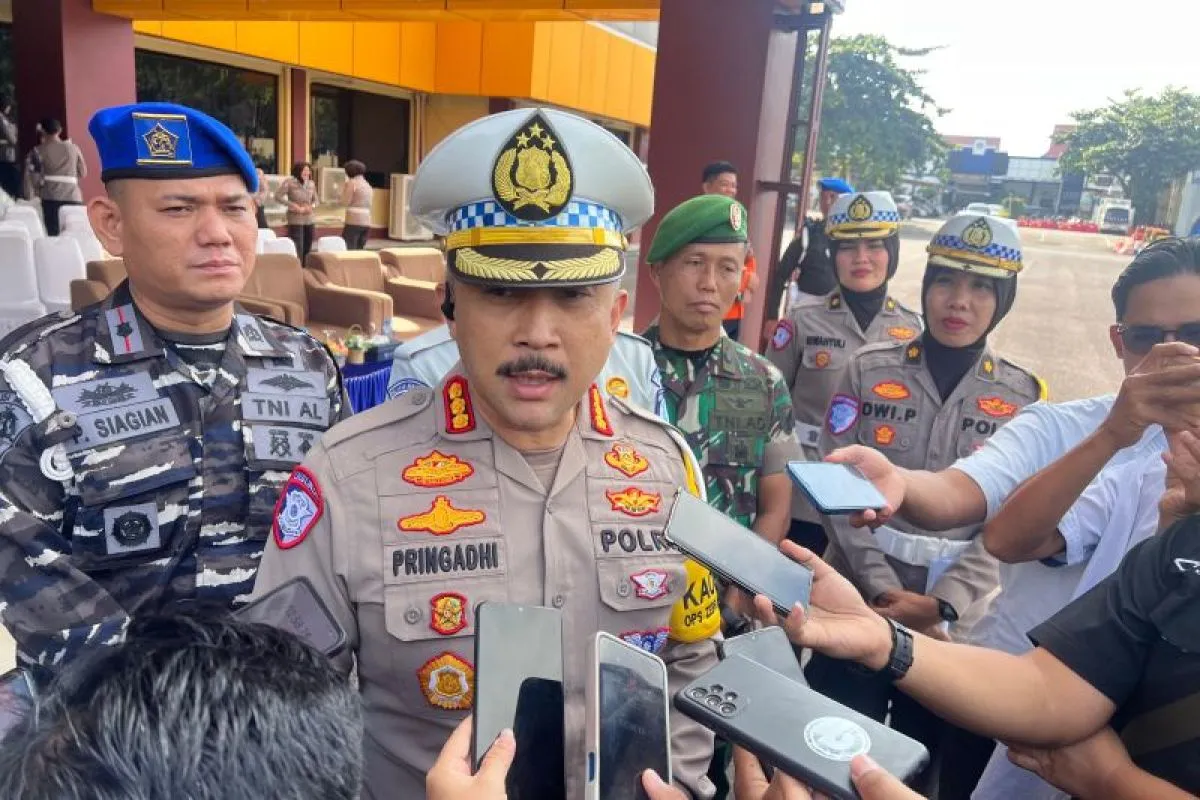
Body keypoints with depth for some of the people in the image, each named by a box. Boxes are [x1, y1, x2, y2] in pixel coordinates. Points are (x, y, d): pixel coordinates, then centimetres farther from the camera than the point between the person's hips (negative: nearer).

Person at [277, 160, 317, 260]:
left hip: (310, 220, 5)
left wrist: (312, 206, -5)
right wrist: (294, 206, -16)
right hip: (296, 220, -5)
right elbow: (278, 196, -10)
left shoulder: (311, 184, 8)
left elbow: (315, 200, 18)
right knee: (297, 249, -10)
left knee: (308, 248, 8)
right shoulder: (289, 183, -7)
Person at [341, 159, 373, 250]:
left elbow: (345, 202, -8)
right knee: (360, 249, 10)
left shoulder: (352, 183, -5)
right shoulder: (367, 185, 17)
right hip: (367, 221, 7)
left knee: (348, 249, -6)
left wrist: (343, 189, 5)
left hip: (354, 221, -7)